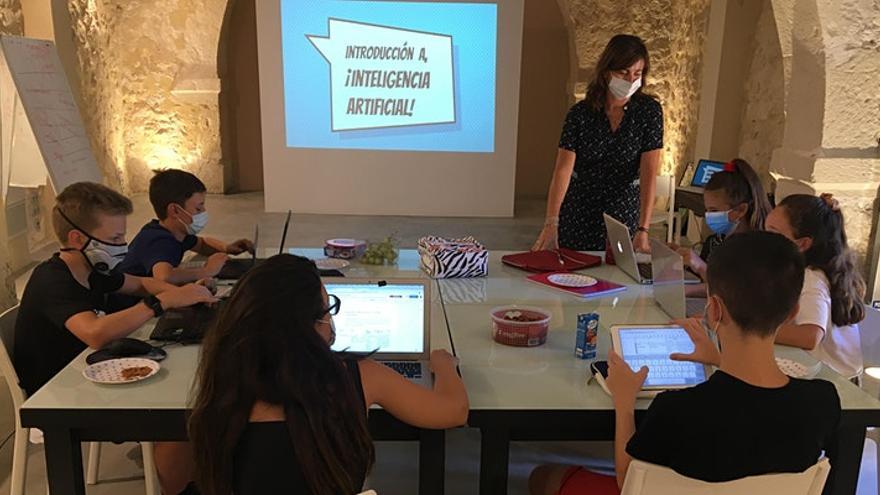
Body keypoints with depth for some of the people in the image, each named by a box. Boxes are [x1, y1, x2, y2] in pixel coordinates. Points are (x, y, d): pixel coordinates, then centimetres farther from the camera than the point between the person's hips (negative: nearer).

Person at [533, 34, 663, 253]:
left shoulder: (650, 111, -9)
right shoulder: (580, 113, -9)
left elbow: (649, 173, -16)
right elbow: (563, 169, -16)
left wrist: (643, 230, -26)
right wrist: (551, 223, -27)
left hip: (624, 214, 0)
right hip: (578, 213, 0)